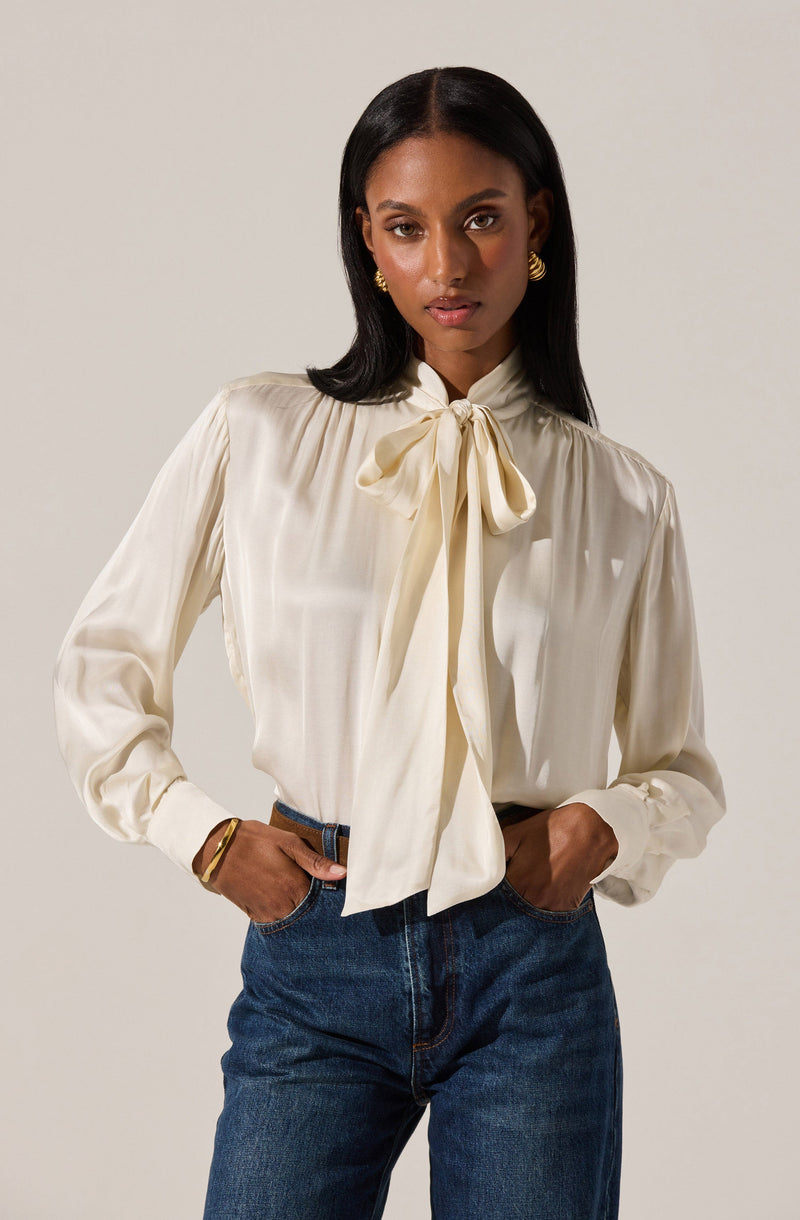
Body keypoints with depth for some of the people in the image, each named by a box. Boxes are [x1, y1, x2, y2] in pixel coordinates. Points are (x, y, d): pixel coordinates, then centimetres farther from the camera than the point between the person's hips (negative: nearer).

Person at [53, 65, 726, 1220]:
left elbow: (684, 770, 13)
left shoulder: (623, 498, 4)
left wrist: (609, 826, -8)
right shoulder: (258, 433, 1)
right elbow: (102, 668, 9)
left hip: (531, 965, 1)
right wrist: (208, 839, -2)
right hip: (315, 959, 0)